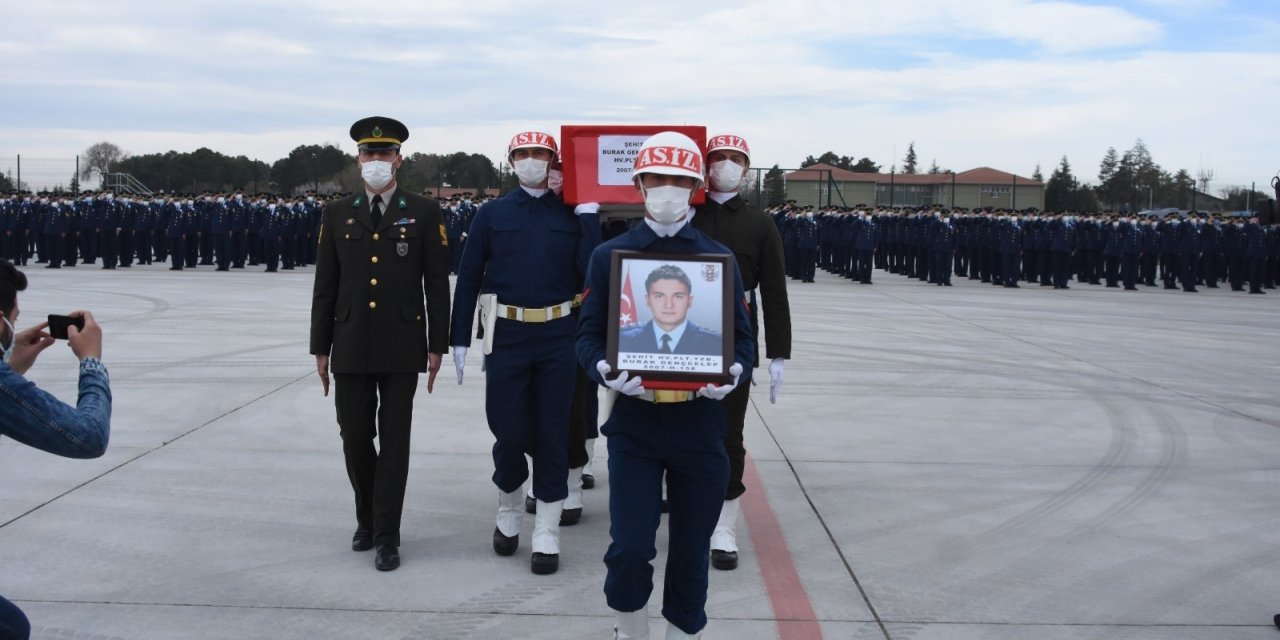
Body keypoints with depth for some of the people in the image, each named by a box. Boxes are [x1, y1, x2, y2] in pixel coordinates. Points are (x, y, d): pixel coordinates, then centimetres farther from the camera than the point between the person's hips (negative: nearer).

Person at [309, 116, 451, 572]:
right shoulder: (337, 214, 8)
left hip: (403, 348, -2)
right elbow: (325, 286, 8)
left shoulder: (424, 213, 1)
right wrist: (320, 348, 5)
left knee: (394, 440, 2)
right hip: (351, 347, 2)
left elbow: (437, 285, 0)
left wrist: (437, 345, -4)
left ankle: (387, 535, 11)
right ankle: (367, 518, 30)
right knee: (355, 437, 7)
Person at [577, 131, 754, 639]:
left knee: (691, 555, 9)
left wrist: (734, 372, -14)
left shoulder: (719, 258, 6)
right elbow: (589, 335, 2)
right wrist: (606, 370, -19)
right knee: (629, 549, -6)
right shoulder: (608, 255, 4)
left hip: (701, 424, 1)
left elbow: (742, 336, 7)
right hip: (633, 422, -1)